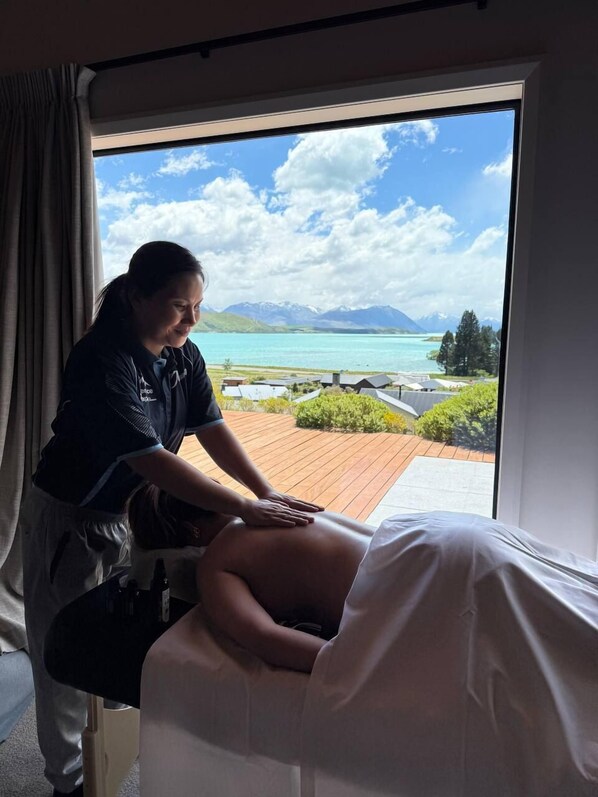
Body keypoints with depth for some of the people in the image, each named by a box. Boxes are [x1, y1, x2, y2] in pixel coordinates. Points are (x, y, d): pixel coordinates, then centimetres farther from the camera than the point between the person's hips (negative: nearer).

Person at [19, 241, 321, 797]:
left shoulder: (183, 356, -7)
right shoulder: (101, 361, -30)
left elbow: (212, 429, -11)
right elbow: (149, 459, -37)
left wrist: (267, 492, -23)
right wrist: (244, 508, -39)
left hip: (133, 512, 6)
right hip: (69, 519, -6)